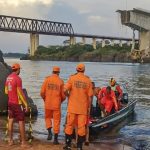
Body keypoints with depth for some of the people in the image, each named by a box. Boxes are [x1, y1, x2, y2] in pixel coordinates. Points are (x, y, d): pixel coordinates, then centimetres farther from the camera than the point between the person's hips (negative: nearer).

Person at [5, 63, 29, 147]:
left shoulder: (8, 78, 6)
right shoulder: (18, 78, -19)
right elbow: (20, 93, -20)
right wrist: (26, 104, -15)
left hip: (10, 102, 8)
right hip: (17, 103, -8)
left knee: (11, 121, 12)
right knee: (21, 122, -2)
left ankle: (10, 140, 18)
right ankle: (23, 142, 0)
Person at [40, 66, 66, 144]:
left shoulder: (47, 79, -2)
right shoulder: (60, 81, -4)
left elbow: (42, 92, -4)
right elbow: (63, 95, -3)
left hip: (48, 103, 1)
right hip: (57, 104, -1)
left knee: (48, 117, 21)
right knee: (56, 120, 7)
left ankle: (49, 132, 0)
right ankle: (55, 139, 9)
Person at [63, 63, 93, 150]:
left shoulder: (72, 78, -3)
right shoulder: (88, 80, 0)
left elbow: (65, 90, -13)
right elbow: (90, 95, -1)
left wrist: (68, 95, 9)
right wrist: (89, 107, 7)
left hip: (72, 107, 0)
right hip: (83, 107, 1)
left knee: (70, 125, 9)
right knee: (81, 126, 6)